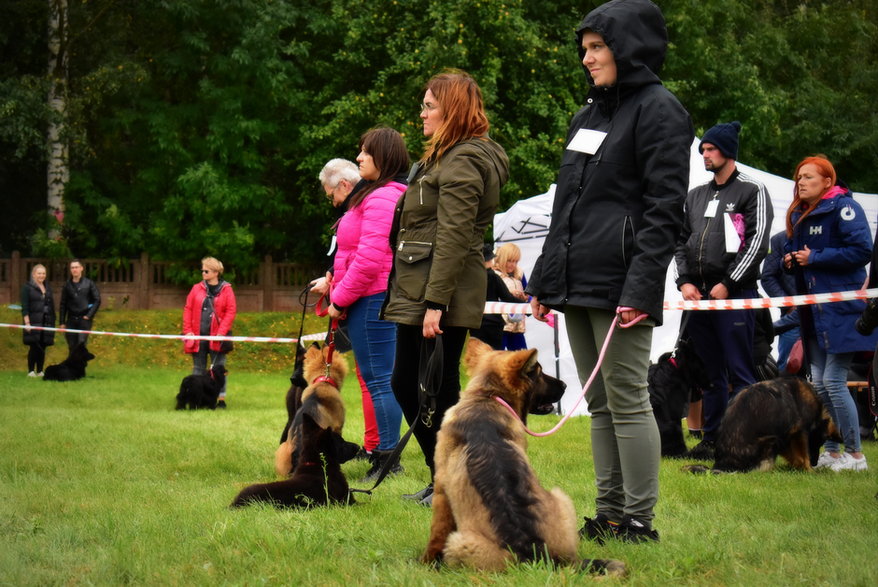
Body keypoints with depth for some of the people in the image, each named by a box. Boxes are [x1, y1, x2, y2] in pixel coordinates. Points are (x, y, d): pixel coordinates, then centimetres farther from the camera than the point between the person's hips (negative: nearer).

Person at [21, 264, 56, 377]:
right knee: (34, 347, -8)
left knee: (43, 347, 3)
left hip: (46, 322, 5)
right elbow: (24, 307, -5)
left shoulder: (48, 288, 17)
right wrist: (27, 323, -13)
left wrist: (53, 322, 14)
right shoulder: (27, 287, 1)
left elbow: (52, 306, 20)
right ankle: (31, 371, -2)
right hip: (33, 322, -5)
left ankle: (40, 371, 9)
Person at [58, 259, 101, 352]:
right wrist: (62, 322, 6)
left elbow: (97, 300, -1)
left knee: (82, 342, -17)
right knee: (72, 346, 4)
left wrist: (89, 315, -9)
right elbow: (63, 305, 10)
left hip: (84, 319, -3)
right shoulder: (67, 285, 7)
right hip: (71, 320, 3)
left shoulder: (89, 283, 0)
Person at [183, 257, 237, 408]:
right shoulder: (197, 289, 7)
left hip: (216, 337, -2)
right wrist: (188, 331, -3)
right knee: (198, 368, 7)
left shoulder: (226, 290, 0)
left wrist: (222, 332, -13)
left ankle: (221, 399, 5)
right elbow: (188, 310, 6)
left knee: (218, 368, 2)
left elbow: (231, 312, -4)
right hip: (198, 336, 3)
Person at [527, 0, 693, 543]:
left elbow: (665, 207, -13)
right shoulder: (589, 114, 21)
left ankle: (638, 520, -2)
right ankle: (608, 515, 15)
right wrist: (544, 279, 19)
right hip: (576, 284, 9)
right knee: (600, 405, 10)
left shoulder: (659, 110, -5)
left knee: (627, 400, -7)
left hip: (619, 286, -9)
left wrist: (641, 286, -21)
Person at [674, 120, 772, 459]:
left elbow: (757, 242, -8)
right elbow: (681, 241, 18)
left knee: (739, 373, -7)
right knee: (710, 373, 11)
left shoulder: (752, 191, 0)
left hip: (735, 294, -6)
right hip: (699, 295, 6)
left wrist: (727, 284, -12)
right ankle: (711, 440, 16)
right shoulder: (695, 196, 19)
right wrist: (685, 282, 2)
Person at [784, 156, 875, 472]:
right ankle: (831, 451, 15)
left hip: (841, 311, -8)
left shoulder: (843, 207, -9)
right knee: (819, 383, 8)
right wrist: (790, 259, 4)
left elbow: (862, 250, -18)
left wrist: (815, 257, -16)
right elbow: (791, 250, 28)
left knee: (833, 381, -11)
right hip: (813, 312, 8)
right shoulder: (799, 214, 16)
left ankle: (855, 454, -2)